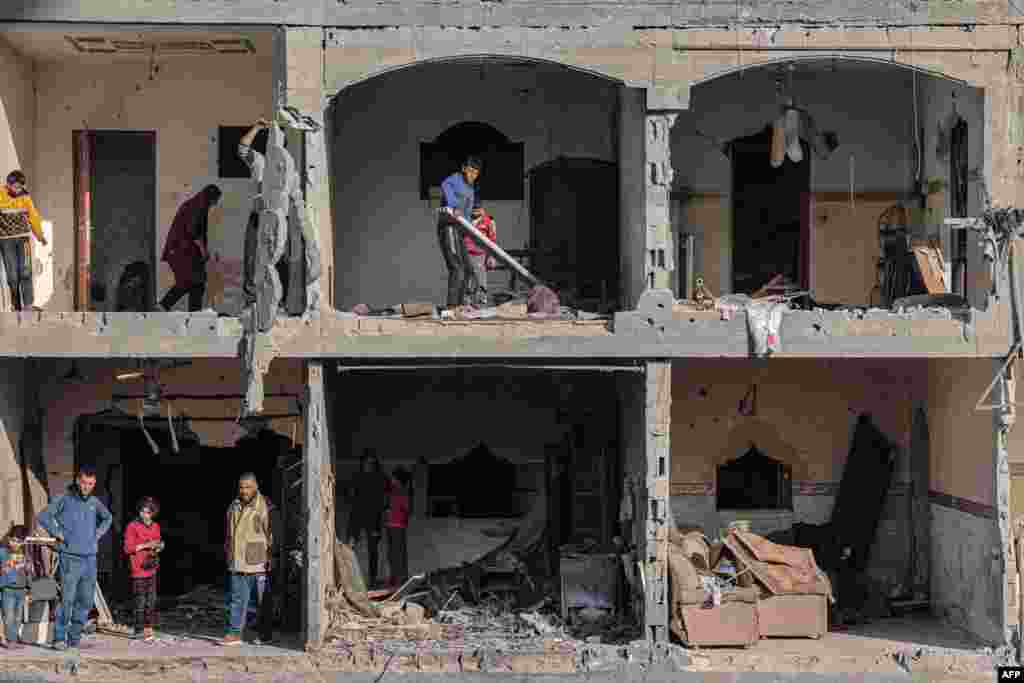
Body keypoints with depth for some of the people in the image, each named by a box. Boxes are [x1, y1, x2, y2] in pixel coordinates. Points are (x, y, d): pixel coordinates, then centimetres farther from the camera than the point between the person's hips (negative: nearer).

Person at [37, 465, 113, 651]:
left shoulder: (95, 502, 11)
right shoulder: (64, 500, -5)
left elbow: (108, 518, 30)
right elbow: (43, 516, -11)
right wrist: (58, 534, -10)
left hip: (90, 559, 5)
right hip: (70, 558, -5)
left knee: (86, 600, 6)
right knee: (67, 599, -11)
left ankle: (75, 636, 16)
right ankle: (60, 638, -4)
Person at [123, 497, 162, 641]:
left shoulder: (155, 526, 11)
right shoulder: (133, 527, -8)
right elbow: (128, 548, -12)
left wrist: (158, 547, 1)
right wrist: (145, 545, -20)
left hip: (151, 569, 6)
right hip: (138, 570, -6)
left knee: (151, 600, 10)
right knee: (140, 601, -4)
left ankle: (148, 627, 19)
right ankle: (139, 631, 3)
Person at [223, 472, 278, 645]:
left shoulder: (266, 506, -6)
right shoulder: (234, 507, 13)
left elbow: (273, 534, -6)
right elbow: (229, 534, 23)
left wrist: (271, 556, -11)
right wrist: (227, 554, 21)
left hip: (259, 562, -5)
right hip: (237, 563, 5)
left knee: (263, 601, 4)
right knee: (238, 599, 4)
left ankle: (266, 635, 13)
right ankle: (235, 633, 5)